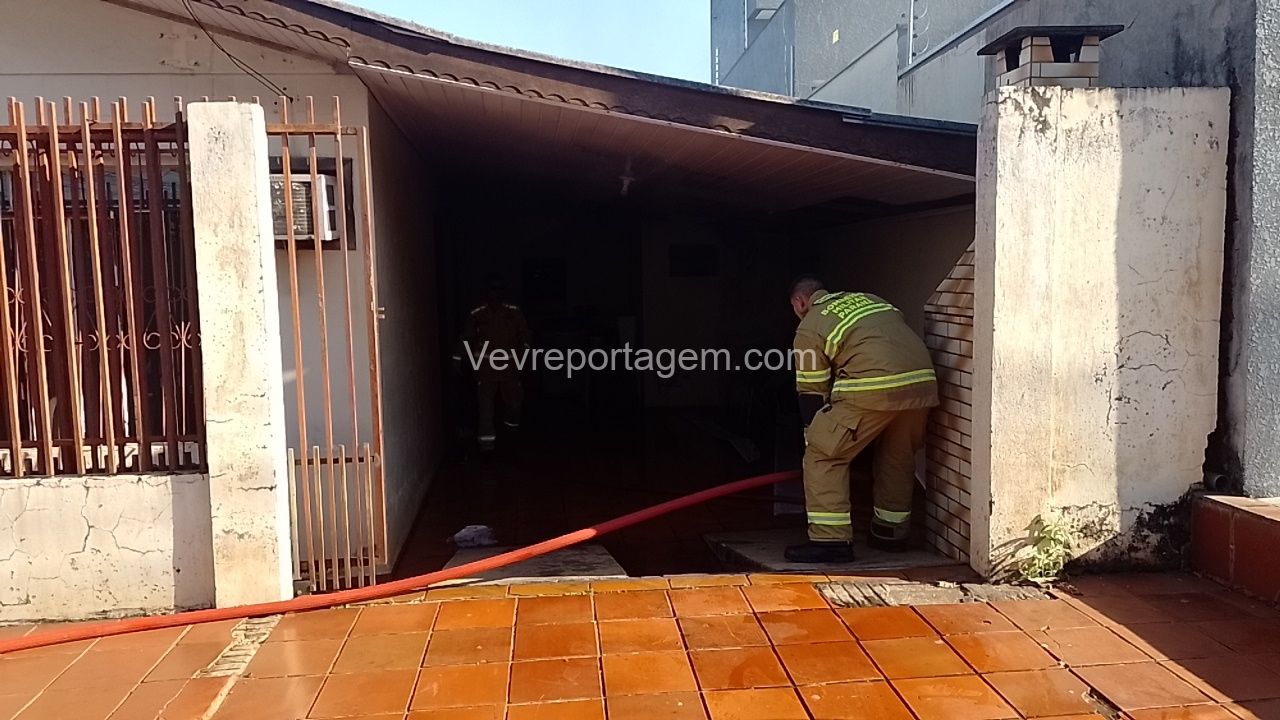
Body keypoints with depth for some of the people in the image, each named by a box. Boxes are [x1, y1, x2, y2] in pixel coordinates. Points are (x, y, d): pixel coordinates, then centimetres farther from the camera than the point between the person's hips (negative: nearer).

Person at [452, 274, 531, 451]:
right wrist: (458, 358, -2)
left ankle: (512, 428, 37)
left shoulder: (514, 312, 0)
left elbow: (524, 334, 6)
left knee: (514, 400, 10)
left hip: (509, 364, 2)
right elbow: (466, 338, 3)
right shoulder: (476, 315, -2)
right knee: (485, 402, -6)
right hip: (486, 365, -1)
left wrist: (523, 350, -9)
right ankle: (487, 438, -3)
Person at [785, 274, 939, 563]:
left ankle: (831, 540, 2)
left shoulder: (809, 329, 11)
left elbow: (812, 395, 12)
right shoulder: (865, 298, 30)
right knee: (898, 456, 26)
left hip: (873, 388, -7)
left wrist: (814, 442, 24)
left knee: (823, 456, 5)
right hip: (923, 379, 7)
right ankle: (892, 532, 36)